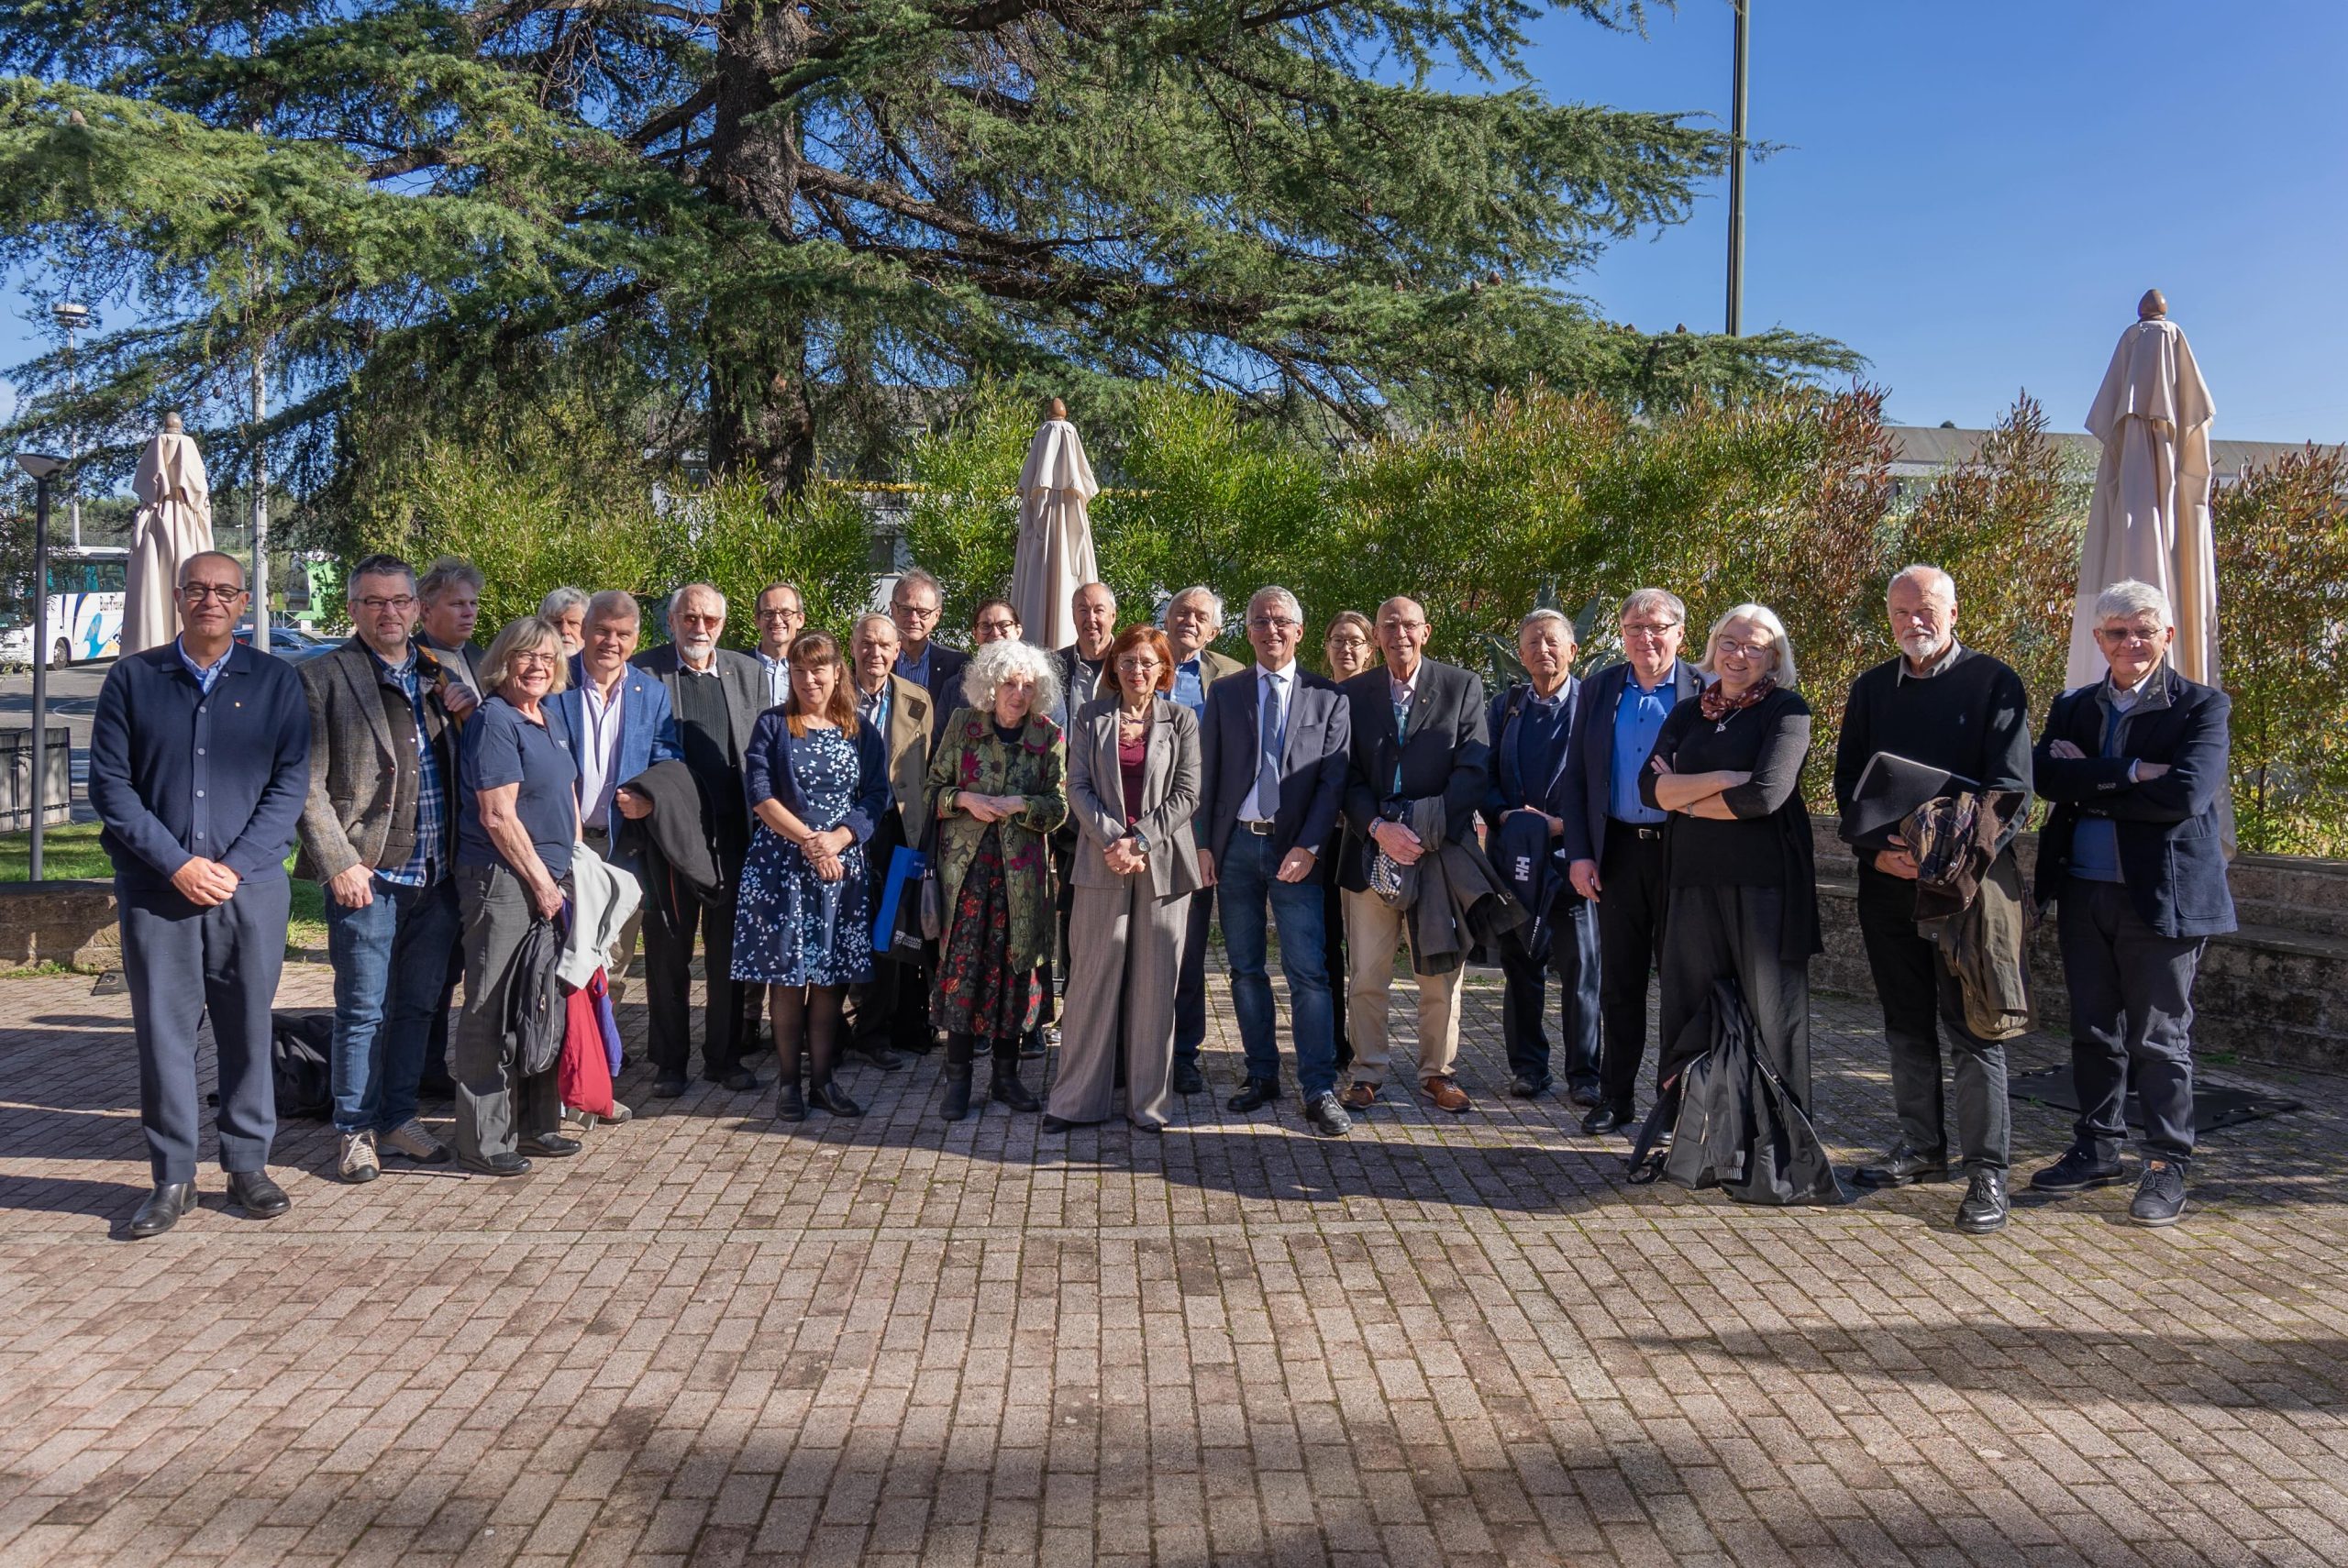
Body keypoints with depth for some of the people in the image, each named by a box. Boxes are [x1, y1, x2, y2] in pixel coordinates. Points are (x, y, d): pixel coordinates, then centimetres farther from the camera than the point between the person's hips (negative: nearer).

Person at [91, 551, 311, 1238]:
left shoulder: (275, 681, 6)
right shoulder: (133, 679, 6)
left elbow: (290, 783, 1)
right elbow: (109, 782, 1)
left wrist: (234, 866, -9)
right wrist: (177, 865, -9)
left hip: (251, 889, 0)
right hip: (156, 891, 0)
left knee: (248, 1028, 6)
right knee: (163, 1031, 2)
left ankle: (248, 1163, 18)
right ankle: (172, 1177, 13)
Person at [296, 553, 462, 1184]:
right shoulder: (322, 677, -3)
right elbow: (308, 784, -6)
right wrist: (339, 863, -13)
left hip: (437, 873, 5)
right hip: (369, 876, -5)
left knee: (417, 1006, 13)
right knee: (363, 1012, 3)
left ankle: (398, 1117, 27)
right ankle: (354, 1131, 17)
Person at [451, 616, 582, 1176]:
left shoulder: (545, 719, 15)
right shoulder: (495, 720, -11)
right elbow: (498, 817, -16)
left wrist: (572, 870, 13)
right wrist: (541, 882, -12)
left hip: (549, 881, 9)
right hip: (502, 882, -9)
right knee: (493, 1011, -2)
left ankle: (534, 1124, 24)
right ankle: (483, 1141, 6)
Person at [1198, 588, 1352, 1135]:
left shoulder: (1328, 698, 3)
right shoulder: (1224, 694, 9)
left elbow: (1333, 780, -2)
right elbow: (1207, 774, 8)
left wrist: (1308, 846, -12)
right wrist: (1204, 844, 0)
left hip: (1294, 850, -2)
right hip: (1234, 846, 3)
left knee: (1308, 972, -7)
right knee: (1246, 969, 9)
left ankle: (1319, 1091, -5)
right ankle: (1262, 1075, 19)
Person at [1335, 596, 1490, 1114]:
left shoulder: (1463, 687, 4)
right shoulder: (1353, 693, 7)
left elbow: (1472, 770, -4)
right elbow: (1347, 776, 2)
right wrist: (1378, 828, -15)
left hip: (1441, 849, -1)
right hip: (1371, 847, 1)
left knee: (1442, 973, 6)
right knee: (1366, 974, 4)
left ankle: (1438, 1071, 20)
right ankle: (1367, 1072, 16)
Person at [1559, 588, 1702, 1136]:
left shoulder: (1705, 691, -2)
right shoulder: (1598, 690, 7)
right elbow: (1576, 776, 7)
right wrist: (1578, 853, -1)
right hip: (1617, 853, 3)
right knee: (1619, 983, 10)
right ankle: (1616, 1099, 20)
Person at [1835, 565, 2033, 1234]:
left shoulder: (1994, 682, -2)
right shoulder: (1871, 688, 11)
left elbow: (2013, 787, -8)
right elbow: (1848, 780, 9)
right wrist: (1875, 849, -8)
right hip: (1888, 879, 5)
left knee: (1973, 1029, -2)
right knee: (1907, 1023, 13)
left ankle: (1986, 1170, 5)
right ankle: (1922, 1147, 25)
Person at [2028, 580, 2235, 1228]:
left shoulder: (2201, 707, -4)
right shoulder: (2073, 707, 10)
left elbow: (2185, 793, -19)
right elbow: (2045, 775, -8)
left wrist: (2089, 791, -11)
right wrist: (2129, 774, -19)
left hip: (2163, 896, -4)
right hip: (2083, 893, 5)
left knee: (2161, 1040, 4)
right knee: (2093, 1030, 14)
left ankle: (2167, 1167, 16)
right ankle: (2097, 1149, 27)